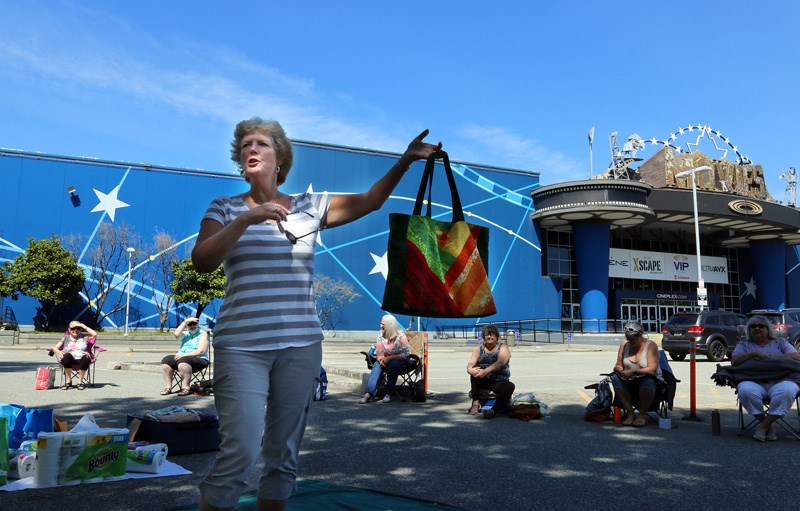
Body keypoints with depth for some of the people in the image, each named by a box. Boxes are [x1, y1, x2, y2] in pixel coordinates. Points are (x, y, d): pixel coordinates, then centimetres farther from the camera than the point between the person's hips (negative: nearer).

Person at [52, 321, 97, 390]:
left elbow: (94, 334, 0)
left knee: (86, 358, -37)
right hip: (70, 359, 1)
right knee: (67, 356, -36)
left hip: (81, 358, -1)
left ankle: (80, 382, -18)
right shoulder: (66, 338, 20)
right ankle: (68, 381, -22)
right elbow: (55, 348, 14)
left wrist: (83, 326, 4)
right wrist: (58, 352, -10)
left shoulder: (83, 337, 17)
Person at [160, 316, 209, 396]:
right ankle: (168, 387, -21)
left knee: (183, 361, -37)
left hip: (199, 360, -6)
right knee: (166, 360, -20)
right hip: (181, 357, 6)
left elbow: (201, 351, -10)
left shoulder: (203, 334, 5)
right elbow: (177, 334, -3)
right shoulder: (185, 334, 22)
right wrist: (185, 321, -4)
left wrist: (184, 355, -18)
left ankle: (185, 388, -36)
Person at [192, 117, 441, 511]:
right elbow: (201, 262, -10)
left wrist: (405, 160, -5)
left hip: (300, 346, 3)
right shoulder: (225, 209, 5)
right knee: (241, 452, -10)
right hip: (241, 347, -2)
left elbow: (370, 200, 6)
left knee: (284, 455, 9)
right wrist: (246, 219, -19)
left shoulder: (309, 207, 9)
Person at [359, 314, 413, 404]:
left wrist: (389, 358, -28)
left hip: (401, 361, -4)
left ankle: (389, 393, -24)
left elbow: (405, 355, -18)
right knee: (377, 365, -27)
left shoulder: (401, 336, -13)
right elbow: (378, 353, 3)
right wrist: (381, 359, -21)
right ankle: (368, 393, -38)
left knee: (392, 365, -36)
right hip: (386, 360, 4)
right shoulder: (381, 336, 1)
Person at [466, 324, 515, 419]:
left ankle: (493, 411, -39)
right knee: (476, 369, -24)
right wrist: (471, 370, -32)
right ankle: (475, 402, -28)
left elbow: (500, 363, -19)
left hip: (499, 382, -2)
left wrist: (486, 371, -35)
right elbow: (470, 364, -7)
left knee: (510, 386, -32)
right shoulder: (479, 349, 10)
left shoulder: (503, 348, 2)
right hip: (482, 382, 2)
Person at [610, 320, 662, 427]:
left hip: (649, 379, -4)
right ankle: (630, 413, -20)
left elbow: (652, 369, -20)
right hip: (629, 382, 4)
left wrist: (633, 372, -31)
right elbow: (618, 365, 8)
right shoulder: (624, 344, 5)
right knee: (615, 378, -26)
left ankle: (642, 415, -19)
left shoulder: (650, 345, -8)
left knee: (648, 381, -38)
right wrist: (619, 370, -17)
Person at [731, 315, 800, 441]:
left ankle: (764, 426, -21)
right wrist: (754, 354, -8)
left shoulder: (780, 342, 23)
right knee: (745, 390, -36)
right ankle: (768, 426, -15)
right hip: (754, 382, 0)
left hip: (780, 381, 0)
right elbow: (734, 361, 5)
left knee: (786, 390, -37)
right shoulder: (744, 345, 23)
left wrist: (770, 357, -4)